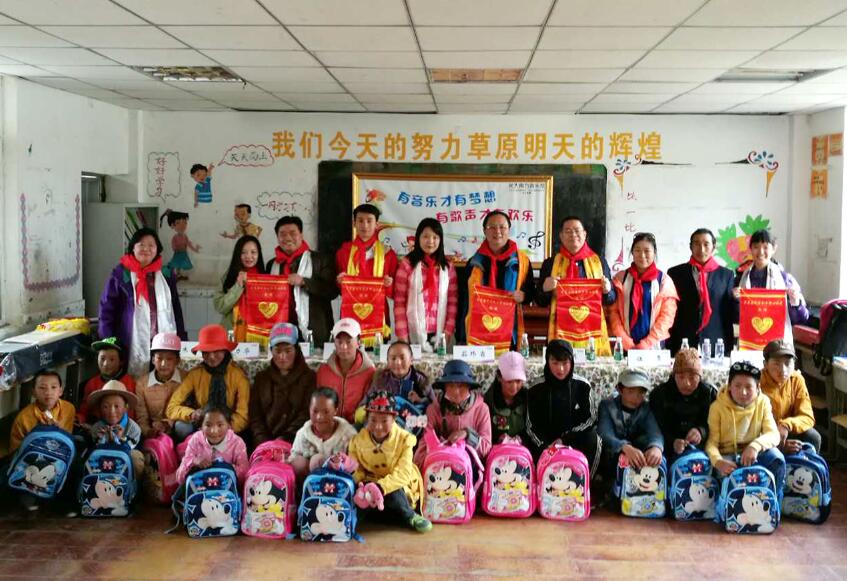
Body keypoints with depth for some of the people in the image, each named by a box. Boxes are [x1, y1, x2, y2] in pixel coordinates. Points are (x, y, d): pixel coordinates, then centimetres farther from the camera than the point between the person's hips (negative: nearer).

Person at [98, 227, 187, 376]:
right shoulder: (120, 274, 1)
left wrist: (182, 341, 11)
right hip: (133, 345, -3)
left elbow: (176, 310, 16)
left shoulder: (167, 275, 11)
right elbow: (106, 310, 1)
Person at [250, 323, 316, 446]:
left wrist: (284, 439, -13)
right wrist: (264, 441, -7)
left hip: (295, 441, -2)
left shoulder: (309, 377, 8)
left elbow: (306, 414, -1)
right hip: (264, 443, 2)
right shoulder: (261, 378, 17)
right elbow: (255, 415, 9)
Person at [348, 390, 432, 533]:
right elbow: (355, 469, -6)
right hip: (371, 485, 3)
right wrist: (360, 486, -30)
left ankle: (409, 514, -4)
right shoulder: (358, 440, -6)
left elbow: (403, 474, -22)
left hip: (397, 488, -3)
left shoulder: (404, 439, -14)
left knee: (391, 493, -37)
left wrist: (381, 487, -39)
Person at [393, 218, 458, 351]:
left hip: (439, 334, 3)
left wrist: (449, 329, -2)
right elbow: (399, 301, -4)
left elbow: (453, 301, 8)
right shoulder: (407, 264, -3)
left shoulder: (447, 267, 8)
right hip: (414, 333, -3)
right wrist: (401, 334, -9)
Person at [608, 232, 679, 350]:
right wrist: (626, 342, -8)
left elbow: (667, 316, -2)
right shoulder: (620, 278, 7)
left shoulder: (664, 280, 4)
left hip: (654, 347, -1)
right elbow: (613, 311, 2)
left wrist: (646, 344, -10)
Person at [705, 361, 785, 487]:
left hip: (752, 455, 2)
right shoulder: (717, 407, -9)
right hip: (727, 456, -2)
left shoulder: (763, 402, -3)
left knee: (776, 457, -26)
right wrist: (718, 462, -36)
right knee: (726, 472, -34)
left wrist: (756, 446, -34)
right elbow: (711, 441, -14)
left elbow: (774, 435, -12)